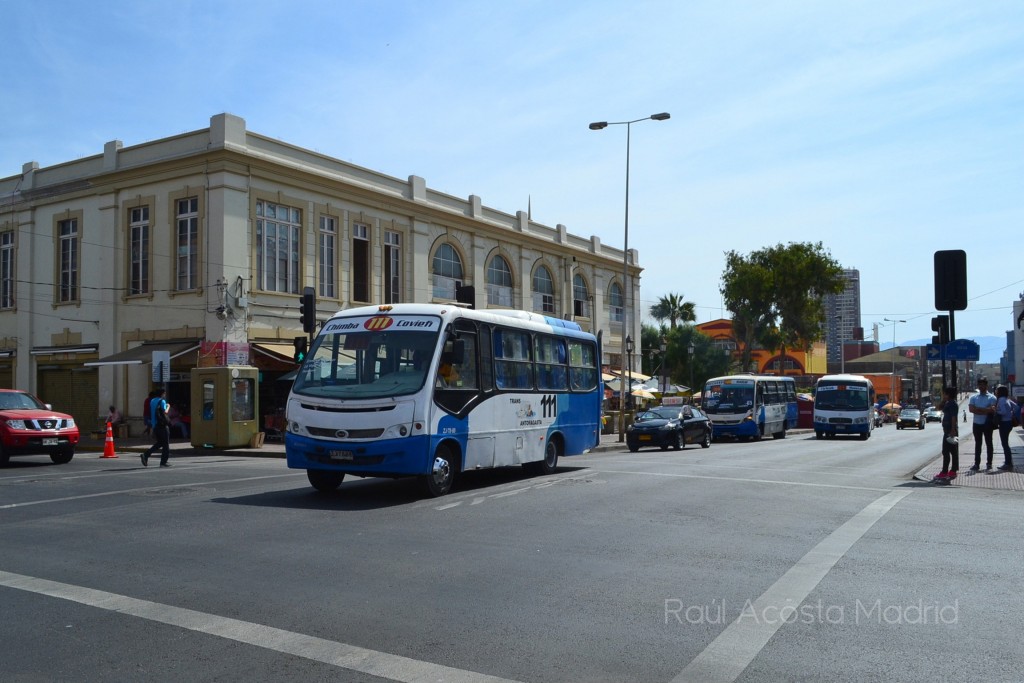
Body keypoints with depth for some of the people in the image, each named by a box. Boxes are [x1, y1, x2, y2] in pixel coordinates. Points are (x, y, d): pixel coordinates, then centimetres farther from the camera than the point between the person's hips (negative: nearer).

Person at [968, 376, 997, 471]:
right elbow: (971, 409, -7)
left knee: (989, 443, 5)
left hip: (987, 424, -3)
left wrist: (978, 409, -15)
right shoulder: (973, 397, 7)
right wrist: (985, 410, -14)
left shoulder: (992, 397, -2)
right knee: (977, 444, 7)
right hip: (977, 424, 3)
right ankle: (977, 464, 10)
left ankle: (989, 463, 11)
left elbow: (992, 409, -17)